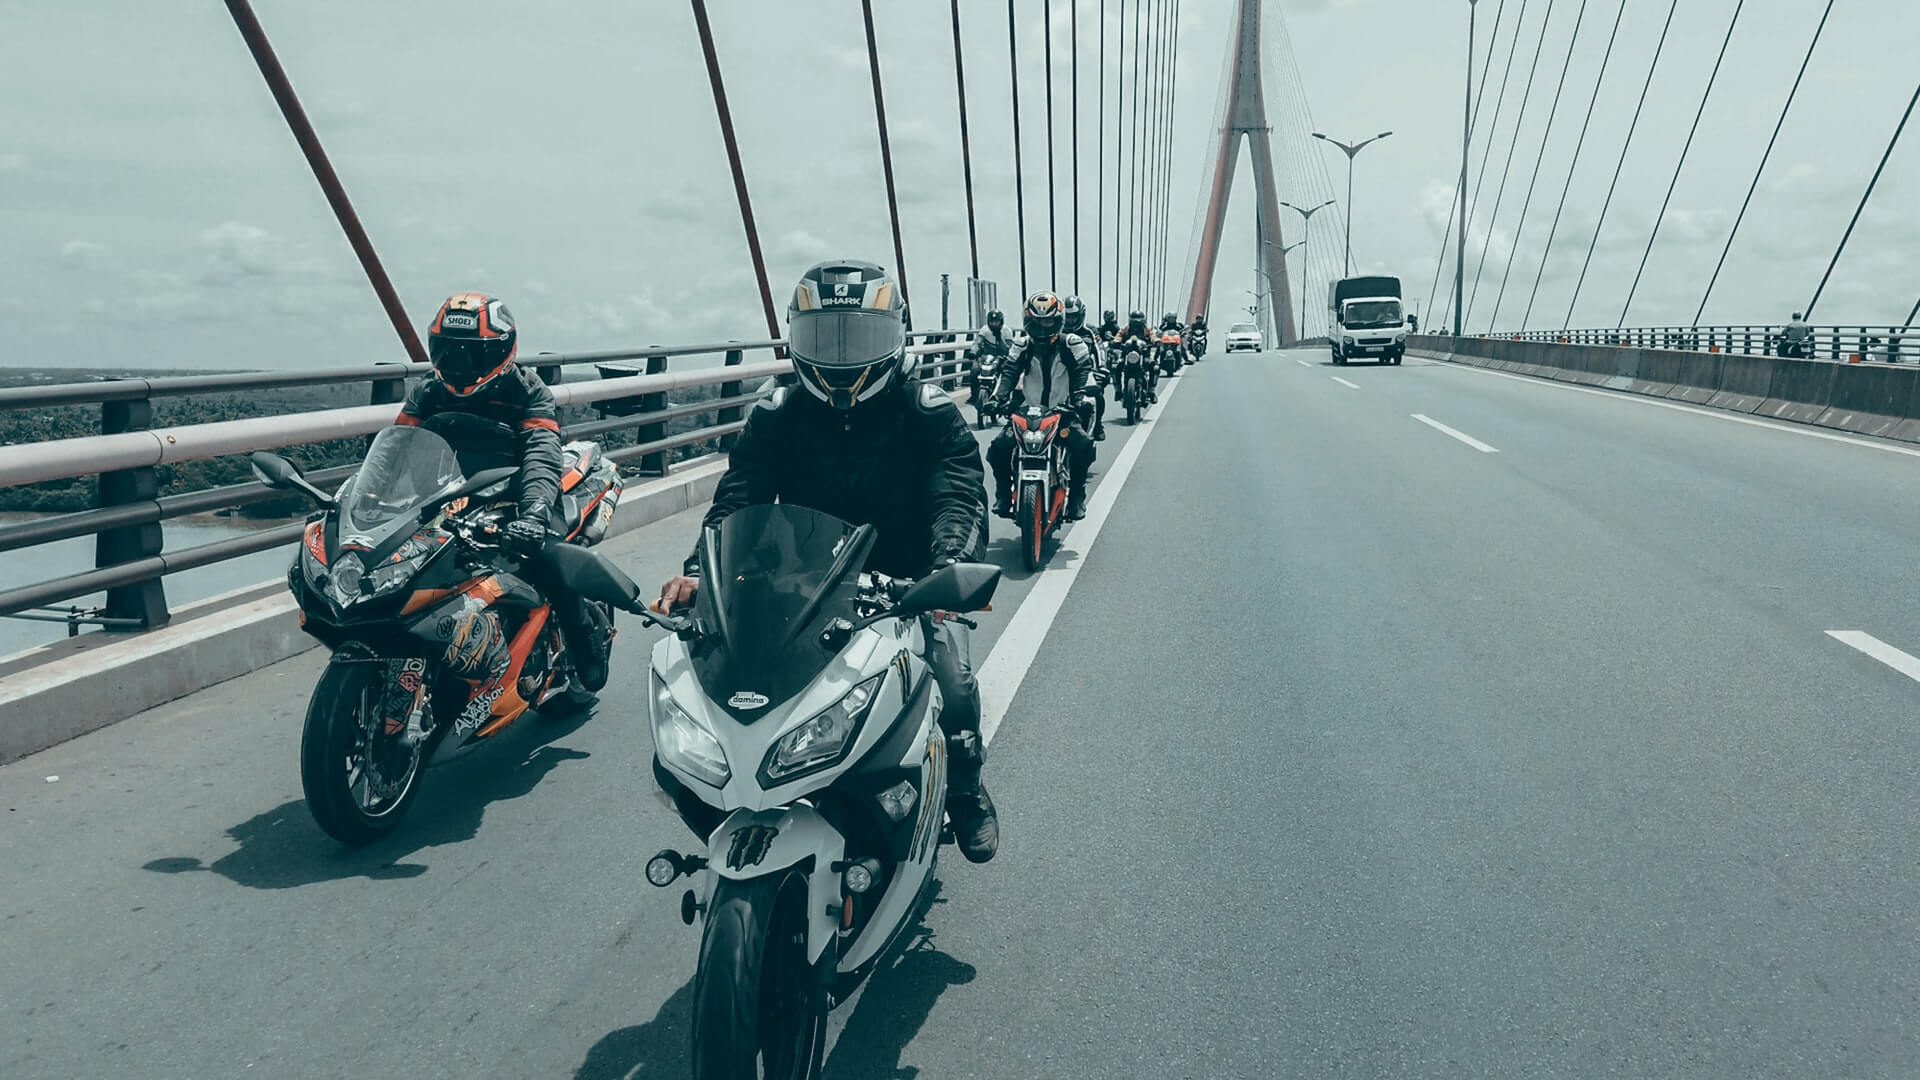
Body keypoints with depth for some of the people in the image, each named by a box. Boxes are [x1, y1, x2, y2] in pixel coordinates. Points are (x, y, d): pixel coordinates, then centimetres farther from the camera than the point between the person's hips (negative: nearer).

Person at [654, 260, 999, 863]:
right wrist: (697, 570, -28)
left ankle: (966, 794, 13)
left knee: (954, 686, -22)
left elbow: (959, 496, -17)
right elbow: (738, 497, -9)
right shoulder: (776, 418, 3)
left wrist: (948, 567, -39)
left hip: (905, 588, -2)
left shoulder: (929, 415, -3)